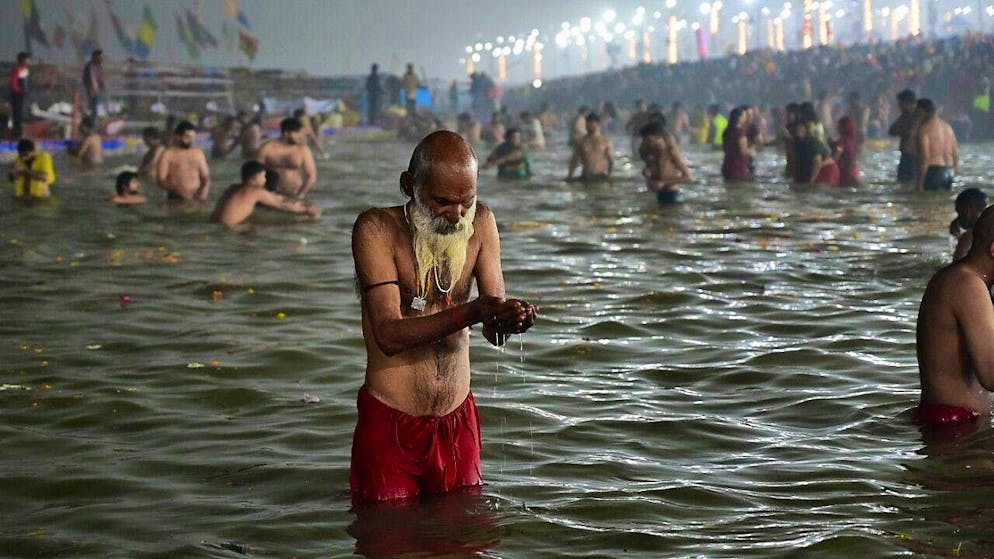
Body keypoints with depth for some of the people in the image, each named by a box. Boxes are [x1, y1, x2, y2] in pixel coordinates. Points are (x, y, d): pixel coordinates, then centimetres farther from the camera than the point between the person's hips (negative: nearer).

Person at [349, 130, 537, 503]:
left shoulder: (481, 224, 1)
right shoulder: (377, 229, -12)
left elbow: (494, 332, -2)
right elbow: (388, 334, -21)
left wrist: (511, 319, -27)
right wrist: (472, 312, -33)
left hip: (458, 420, 4)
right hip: (389, 422, -4)